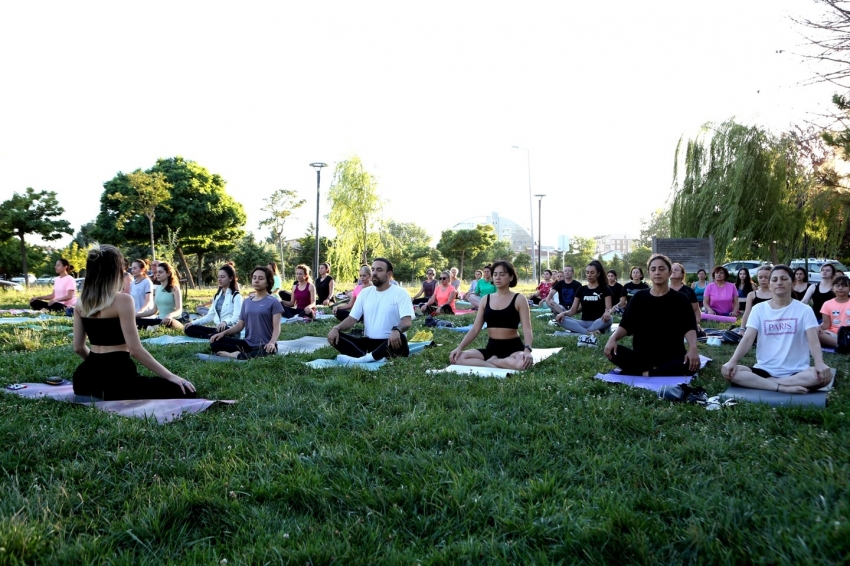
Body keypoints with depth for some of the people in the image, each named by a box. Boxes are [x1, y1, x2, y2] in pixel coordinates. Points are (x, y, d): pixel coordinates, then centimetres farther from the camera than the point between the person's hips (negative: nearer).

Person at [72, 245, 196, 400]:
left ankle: (97, 396, 13)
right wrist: (170, 376, -12)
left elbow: (78, 347, 12)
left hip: (88, 376, 8)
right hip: (117, 376, -8)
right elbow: (136, 350, -17)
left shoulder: (81, 302, 6)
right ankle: (116, 401, -9)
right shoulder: (123, 300, -15)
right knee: (184, 391, -7)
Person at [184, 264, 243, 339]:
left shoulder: (236, 296, -4)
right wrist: (193, 322, 4)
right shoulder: (217, 296, 20)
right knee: (189, 329, -9)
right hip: (217, 328, 8)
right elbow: (210, 315, 18)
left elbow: (237, 317, -16)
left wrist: (225, 322, -37)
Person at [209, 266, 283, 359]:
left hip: (264, 345, -6)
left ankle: (238, 355, -17)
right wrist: (224, 332, -4)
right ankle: (244, 354, -16)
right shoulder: (246, 302, 15)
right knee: (215, 342, -12)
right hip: (248, 344, 6)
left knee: (260, 355, -42)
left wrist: (272, 342, -30)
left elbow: (276, 327, -10)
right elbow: (240, 325, 14)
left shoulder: (273, 302, -2)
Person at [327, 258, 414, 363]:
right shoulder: (365, 292, 12)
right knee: (335, 336, -17)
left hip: (390, 343, -5)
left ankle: (360, 359, -40)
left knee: (400, 337, -39)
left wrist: (396, 330, -39)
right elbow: (352, 318, 9)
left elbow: (406, 322, -15)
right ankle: (374, 358, -36)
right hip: (368, 342, 5)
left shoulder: (400, 293, -3)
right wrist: (336, 328, -12)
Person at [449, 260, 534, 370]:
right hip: (491, 348, 4)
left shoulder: (519, 299, -4)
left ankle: (490, 361, -14)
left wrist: (527, 350, -31)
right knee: (458, 358, -21)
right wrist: (459, 347, -8)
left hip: (513, 348, -4)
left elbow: (527, 330, -12)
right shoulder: (485, 300, 8)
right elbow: (475, 329, 7)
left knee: (523, 363, -40)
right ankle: (504, 367, -20)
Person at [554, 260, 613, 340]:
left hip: (598, 323, -3)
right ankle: (590, 332, -38)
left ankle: (580, 331, -35)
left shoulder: (604, 289, 5)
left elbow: (609, 309, -5)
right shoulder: (581, 289, 13)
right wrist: (564, 313, -15)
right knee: (561, 319, -24)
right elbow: (573, 310, 8)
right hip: (584, 323, 3)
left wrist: (607, 312, -31)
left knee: (608, 319, -37)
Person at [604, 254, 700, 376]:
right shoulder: (639, 297, 7)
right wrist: (613, 338, -19)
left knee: (691, 364, -34)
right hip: (641, 356, 2)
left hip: (672, 357, -2)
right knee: (613, 352, -27)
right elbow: (625, 325, 2)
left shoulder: (680, 299, 3)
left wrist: (693, 348, -27)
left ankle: (644, 374, -25)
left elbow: (689, 327, -6)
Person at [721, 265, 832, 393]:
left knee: (825, 375, -32)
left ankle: (760, 382, -25)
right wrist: (732, 361, -22)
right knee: (727, 370, -25)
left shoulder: (804, 310, 3)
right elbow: (747, 339, -5)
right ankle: (783, 388, -26)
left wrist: (820, 363, -30)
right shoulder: (759, 309, 5)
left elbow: (813, 341, -9)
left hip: (796, 372, 0)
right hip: (764, 370, 1)